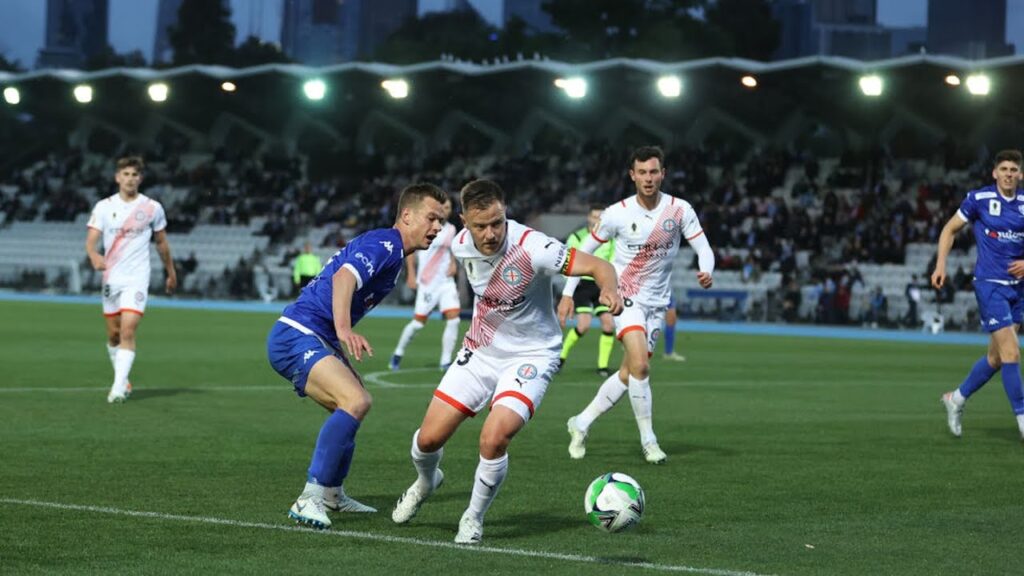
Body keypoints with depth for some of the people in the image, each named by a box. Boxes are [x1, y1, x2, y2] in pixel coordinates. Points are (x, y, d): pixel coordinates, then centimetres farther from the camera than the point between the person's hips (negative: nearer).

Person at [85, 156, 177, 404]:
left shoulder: (152, 208, 1)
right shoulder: (104, 207, 1)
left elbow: (162, 242, 14)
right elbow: (90, 240, -8)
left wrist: (171, 273, 20)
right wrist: (94, 256, -30)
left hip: (137, 279, -3)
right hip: (111, 278, 3)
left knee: (128, 332, -17)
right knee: (113, 335, 10)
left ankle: (119, 388, -20)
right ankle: (122, 380, 31)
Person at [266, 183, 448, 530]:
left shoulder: (391, 251, 19)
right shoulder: (383, 244, -14)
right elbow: (344, 277, -32)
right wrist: (344, 330, -47)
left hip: (318, 340, 11)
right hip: (297, 336, -11)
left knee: (353, 404, 24)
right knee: (356, 401, -27)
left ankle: (331, 494, 36)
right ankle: (310, 498, -30)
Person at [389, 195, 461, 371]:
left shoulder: (451, 229, 10)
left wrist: (453, 264, 4)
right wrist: (411, 274, -7)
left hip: (446, 281, 5)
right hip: (427, 282, -5)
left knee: (453, 318, -10)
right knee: (419, 322, -2)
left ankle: (446, 361, -4)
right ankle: (398, 354, 21)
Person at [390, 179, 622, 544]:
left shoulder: (531, 248, -28)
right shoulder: (461, 246, -9)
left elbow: (599, 266, -30)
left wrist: (609, 290, -50)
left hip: (530, 356, -5)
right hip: (480, 350, 5)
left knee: (493, 439, -26)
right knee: (429, 438, 1)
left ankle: (474, 518, 1)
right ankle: (426, 481, 38)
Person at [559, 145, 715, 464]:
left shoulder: (680, 210, -6)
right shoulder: (618, 213, -9)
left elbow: (703, 248, -6)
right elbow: (585, 249, 2)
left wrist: (706, 271, -30)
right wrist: (567, 293, -1)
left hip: (657, 302, 3)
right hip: (625, 296, -3)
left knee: (628, 375, 6)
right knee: (640, 365, -22)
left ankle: (581, 424, 24)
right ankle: (648, 440, -10)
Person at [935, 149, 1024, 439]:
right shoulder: (978, 199, -6)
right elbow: (950, 230, 5)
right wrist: (940, 265, -4)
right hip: (989, 284, -5)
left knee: (996, 357, 12)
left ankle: (957, 398, 32)